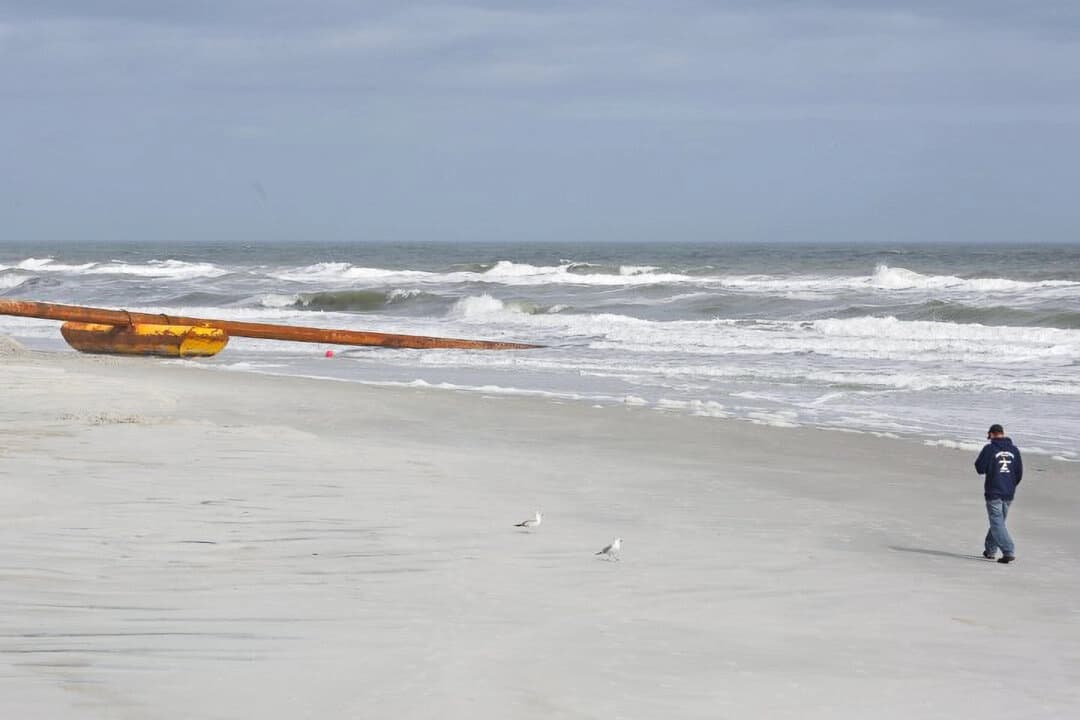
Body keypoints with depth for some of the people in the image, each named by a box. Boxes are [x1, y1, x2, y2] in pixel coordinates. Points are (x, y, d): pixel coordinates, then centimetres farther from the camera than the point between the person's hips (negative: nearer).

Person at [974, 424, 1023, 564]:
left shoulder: (989, 449, -9)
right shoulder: (1014, 450, 6)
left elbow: (979, 468, -6)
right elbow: (1019, 473, 9)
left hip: (994, 493, -6)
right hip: (1009, 494, 6)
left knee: (997, 523, -6)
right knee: (998, 521, 19)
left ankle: (1009, 551, -19)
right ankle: (990, 550, 29)